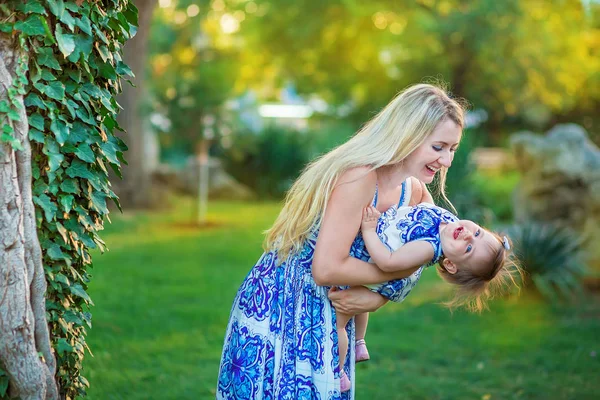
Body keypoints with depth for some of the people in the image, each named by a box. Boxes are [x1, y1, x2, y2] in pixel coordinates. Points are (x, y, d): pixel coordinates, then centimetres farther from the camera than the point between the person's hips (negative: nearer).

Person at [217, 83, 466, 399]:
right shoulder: (359, 175, -24)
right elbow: (327, 268, -27)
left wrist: (378, 299, -11)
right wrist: (400, 272, -18)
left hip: (324, 319, 8)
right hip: (278, 311, -8)